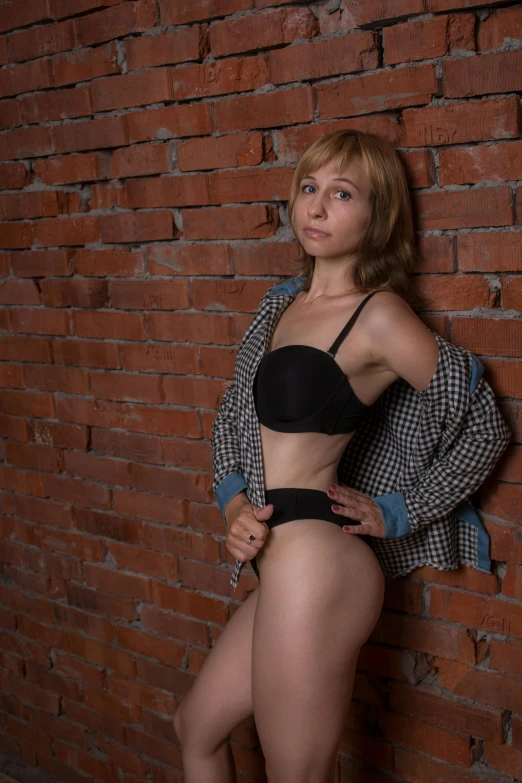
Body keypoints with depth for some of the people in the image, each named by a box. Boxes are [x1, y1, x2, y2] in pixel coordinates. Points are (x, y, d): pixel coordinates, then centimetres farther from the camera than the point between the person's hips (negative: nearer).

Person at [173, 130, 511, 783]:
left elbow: (485, 430, -5)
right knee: (196, 728, 24)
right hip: (285, 571, 8)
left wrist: (396, 513, -3)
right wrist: (234, 503, 2)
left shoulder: (380, 315, -12)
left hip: (315, 567, -8)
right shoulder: (283, 301, 10)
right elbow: (231, 415, 18)